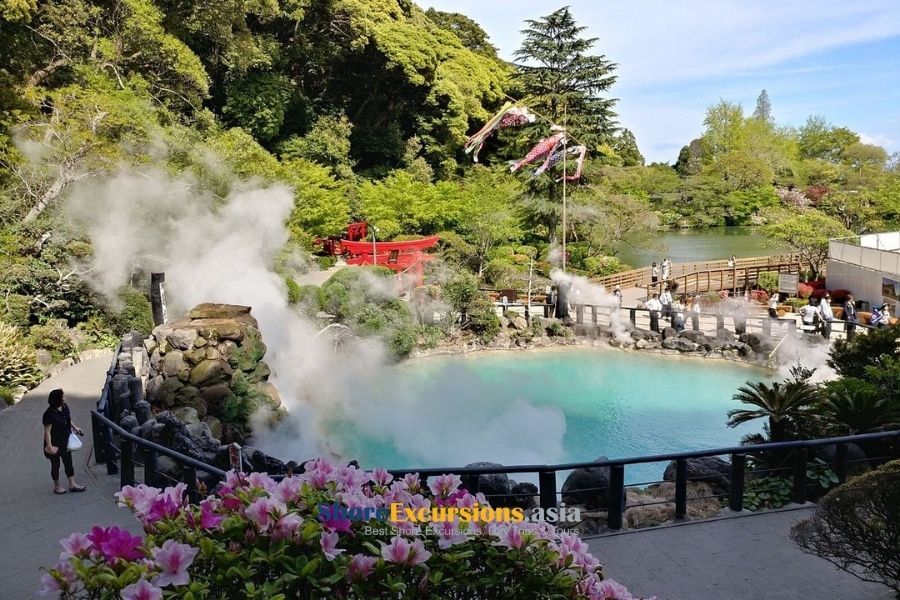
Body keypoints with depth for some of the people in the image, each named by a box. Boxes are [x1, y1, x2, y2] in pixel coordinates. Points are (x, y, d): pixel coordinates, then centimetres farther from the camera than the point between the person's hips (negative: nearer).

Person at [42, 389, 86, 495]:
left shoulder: (65, 407, -4)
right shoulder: (50, 414, -25)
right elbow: (47, 432, -22)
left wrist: (75, 427, 0)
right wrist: (49, 446, -24)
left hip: (65, 442, 7)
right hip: (55, 444, -7)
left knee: (68, 462, 13)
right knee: (55, 464, 11)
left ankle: (72, 485, 23)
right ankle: (56, 487, 28)